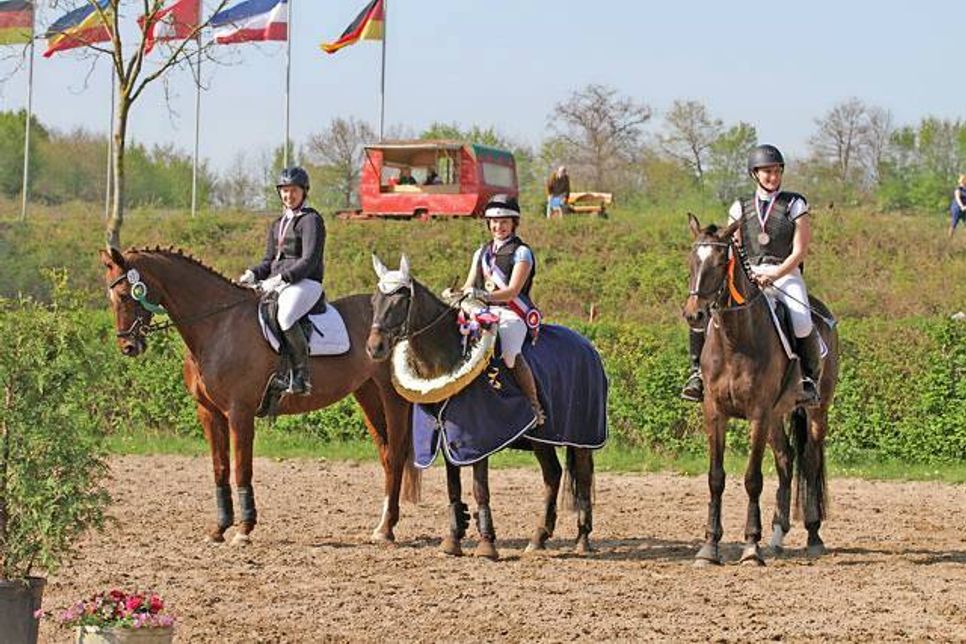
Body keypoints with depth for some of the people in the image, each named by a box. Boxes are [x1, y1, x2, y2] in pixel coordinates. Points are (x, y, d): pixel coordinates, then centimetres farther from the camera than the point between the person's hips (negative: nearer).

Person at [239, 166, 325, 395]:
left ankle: (301, 374, -30)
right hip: (277, 282, 9)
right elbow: (268, 261, 22)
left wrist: (280, 278, -24)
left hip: (305, 283, -9)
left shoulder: (311, 220, -4)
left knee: (285, 317, -37)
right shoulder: (277, 225, 21)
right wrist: (252, 274, 0)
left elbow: (309, 261, -14)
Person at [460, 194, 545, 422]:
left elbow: (513, 291, -12)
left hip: (513, 313, -6)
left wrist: (484, 295, -28)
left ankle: (535, 407, -27)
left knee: (510, 353, -33)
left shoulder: (521, 253, 1)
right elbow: (469, 287, 18)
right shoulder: (482, 253, 21)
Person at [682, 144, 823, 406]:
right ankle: (698, 373, -9)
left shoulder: (794, 205, 6)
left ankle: (809, 379, -10)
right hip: (747, 275, 3)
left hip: (786, 274, -3)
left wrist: (776, 274, -16)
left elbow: (799, 251, -1)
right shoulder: (741, 207, 14)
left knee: (802, 323, -31)